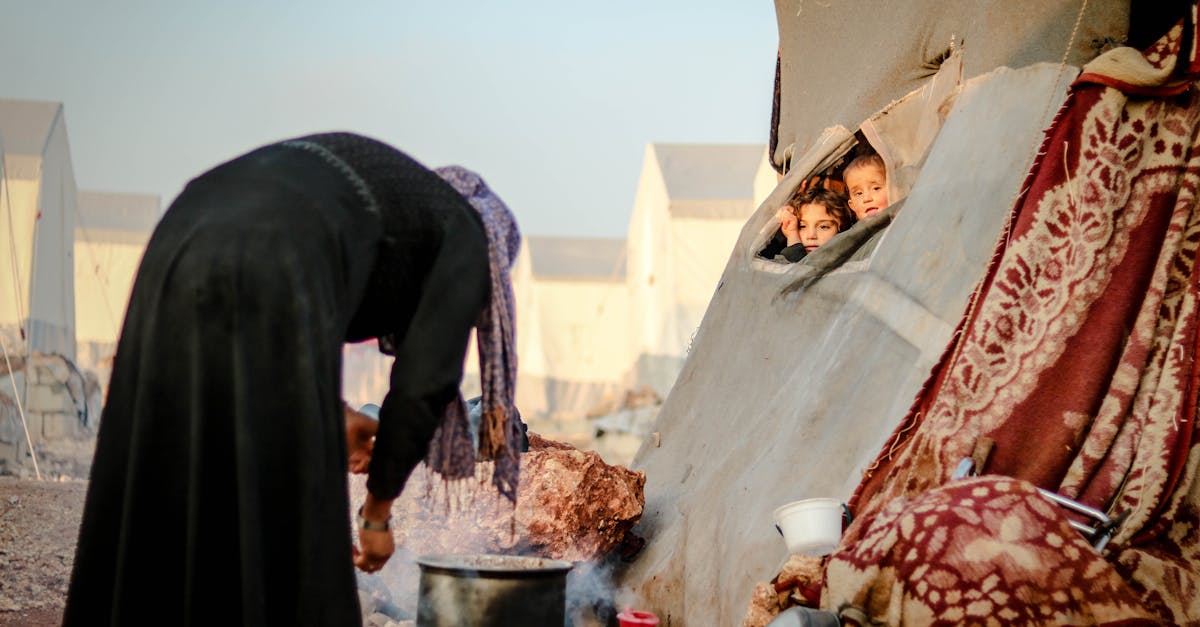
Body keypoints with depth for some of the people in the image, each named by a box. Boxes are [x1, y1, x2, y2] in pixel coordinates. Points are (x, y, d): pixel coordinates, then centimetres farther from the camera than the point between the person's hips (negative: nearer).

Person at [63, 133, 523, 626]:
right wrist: (377, 513, 22)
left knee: (159, 519, 17)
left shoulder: (374, 184, 37)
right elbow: (421, 383, 10)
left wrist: (331, 414, 46)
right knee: (280, 528, 6)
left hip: (176, 252, 7)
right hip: (262, 282, -7)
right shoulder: (466, 238, 20)